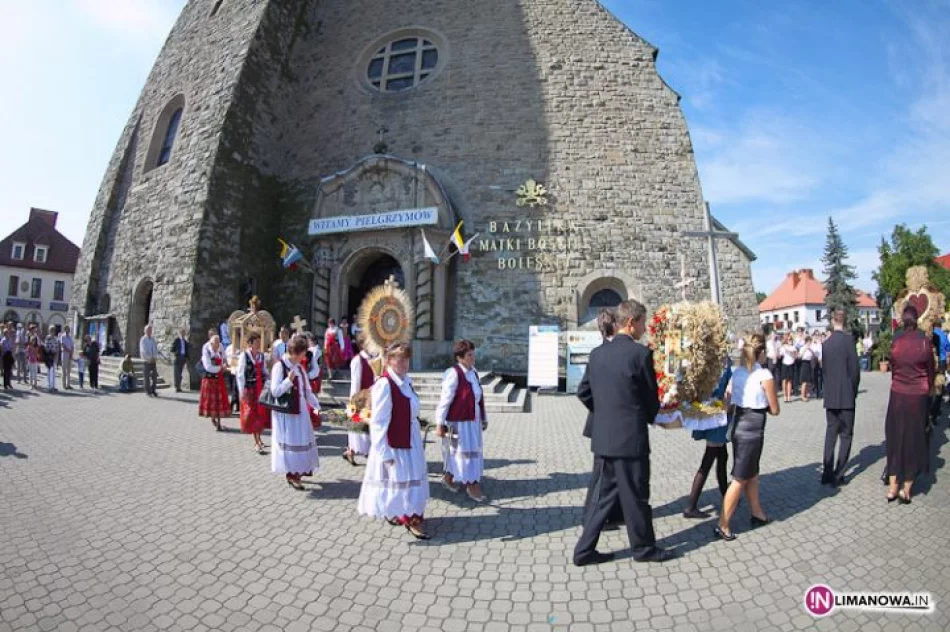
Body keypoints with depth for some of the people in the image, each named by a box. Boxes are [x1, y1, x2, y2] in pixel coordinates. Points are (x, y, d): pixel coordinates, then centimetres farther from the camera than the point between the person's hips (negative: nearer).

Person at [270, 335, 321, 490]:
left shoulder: (299, 367, 9)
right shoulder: (279, 366, -13)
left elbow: (307, 390, 12)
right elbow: (275, 391, -17)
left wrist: (317, 406, 5)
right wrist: (289, 380, -24)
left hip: (300, 411, 7)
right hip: (286, 412, -7)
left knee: (302, 440, 12)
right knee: (290, 442, 1)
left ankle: (299, 470, 27)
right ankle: (291, 474, 13)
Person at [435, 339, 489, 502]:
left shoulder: (473, 372, 4)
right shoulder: (454, 374, -19)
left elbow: (479, 398, 12)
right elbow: (445, 400, -18)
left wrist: (484, 418, 16)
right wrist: (439, 423, -17)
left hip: (473, 420, 8)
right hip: (458, 421, -8)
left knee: (465, 451, 19)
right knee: (465, 452, 3)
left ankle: (449, 477, 38)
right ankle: (472, 486, 17)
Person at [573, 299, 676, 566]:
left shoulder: (597, 353, 5)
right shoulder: (641, 353, -13)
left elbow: (583, 392, 9)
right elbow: (651, 397, -5)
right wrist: (650, 417, 16)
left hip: (602, 438, 6)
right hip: (630, 438, -6)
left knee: (601, 494, 15)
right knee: (635, 497, 11)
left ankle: (585, 549, 20)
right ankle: (644, 548, 30)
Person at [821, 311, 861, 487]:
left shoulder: (826, 343, 2)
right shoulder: (848, 340, -11)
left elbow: (825, 368, 5)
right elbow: (855, 370, -9)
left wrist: (829, 390, 13)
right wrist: (854, 391, 5)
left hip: (830, 397, 4)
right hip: (846, 396, -4)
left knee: (831, 433, 12)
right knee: (845, 435, 5)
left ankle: (827, 474, 13)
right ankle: (838, 475, 6)